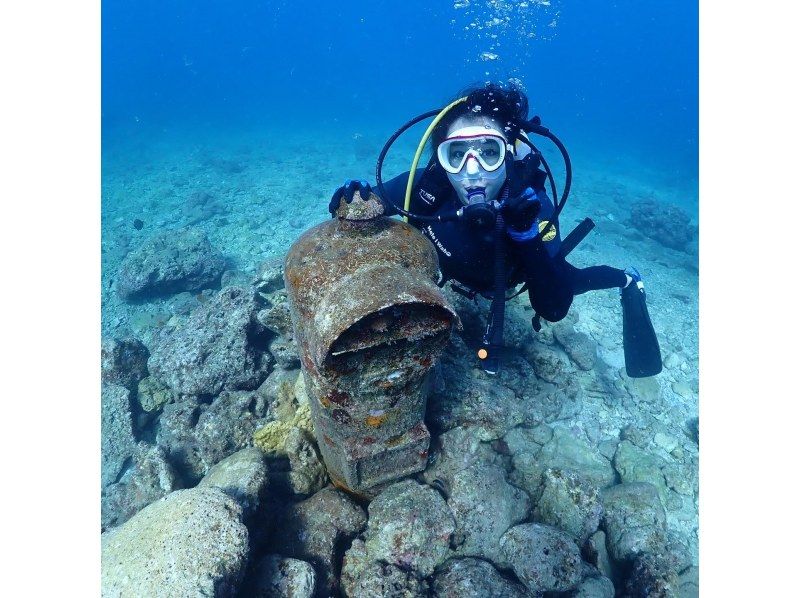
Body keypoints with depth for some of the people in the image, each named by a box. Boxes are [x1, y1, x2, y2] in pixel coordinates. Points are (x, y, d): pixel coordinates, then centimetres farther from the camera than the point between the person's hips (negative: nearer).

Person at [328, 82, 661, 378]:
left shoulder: (533, 206, -43)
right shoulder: (428, 183, -39)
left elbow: (554, 311, -42)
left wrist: (525, 231, -54)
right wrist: (357, 196, -46)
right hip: (453, 268, 3)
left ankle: (627, 282, 49)